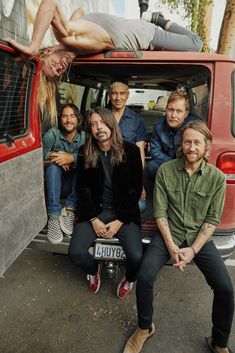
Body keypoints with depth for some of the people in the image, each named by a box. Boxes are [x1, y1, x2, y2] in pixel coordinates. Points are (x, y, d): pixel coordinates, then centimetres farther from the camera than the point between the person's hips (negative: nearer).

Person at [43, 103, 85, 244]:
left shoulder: (84, 137, -5)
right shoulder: (52, 134, -7)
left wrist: (72, 158, -34)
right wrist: (56, 158, -30)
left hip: (75, 185, 1)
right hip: (54, 185, 0)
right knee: (53, 165, -28)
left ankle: (70, 210, -27)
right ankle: (54, 216, -35)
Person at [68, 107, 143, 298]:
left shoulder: (130, 151, -6)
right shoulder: (85, 154, 1)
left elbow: (136, 189, -5)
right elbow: (83, 189, 2)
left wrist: (120, 221, -11)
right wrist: (94, 220, -9)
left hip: (124, 212, -2)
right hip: (94, 211, 2)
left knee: (136, 257, -20)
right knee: (75, 252, -16)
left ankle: (130, 279, 19)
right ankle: (93, 270, 22)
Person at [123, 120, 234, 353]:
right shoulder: (165, 170, -6)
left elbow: (212, 219, -4)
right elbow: (160, 211, -6)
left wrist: (193, 250, -12)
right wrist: (171, 246, -13)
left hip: (200, 238, 1)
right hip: (169, 234, 0)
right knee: (144, 277, -19)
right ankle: (145, 328, 12)